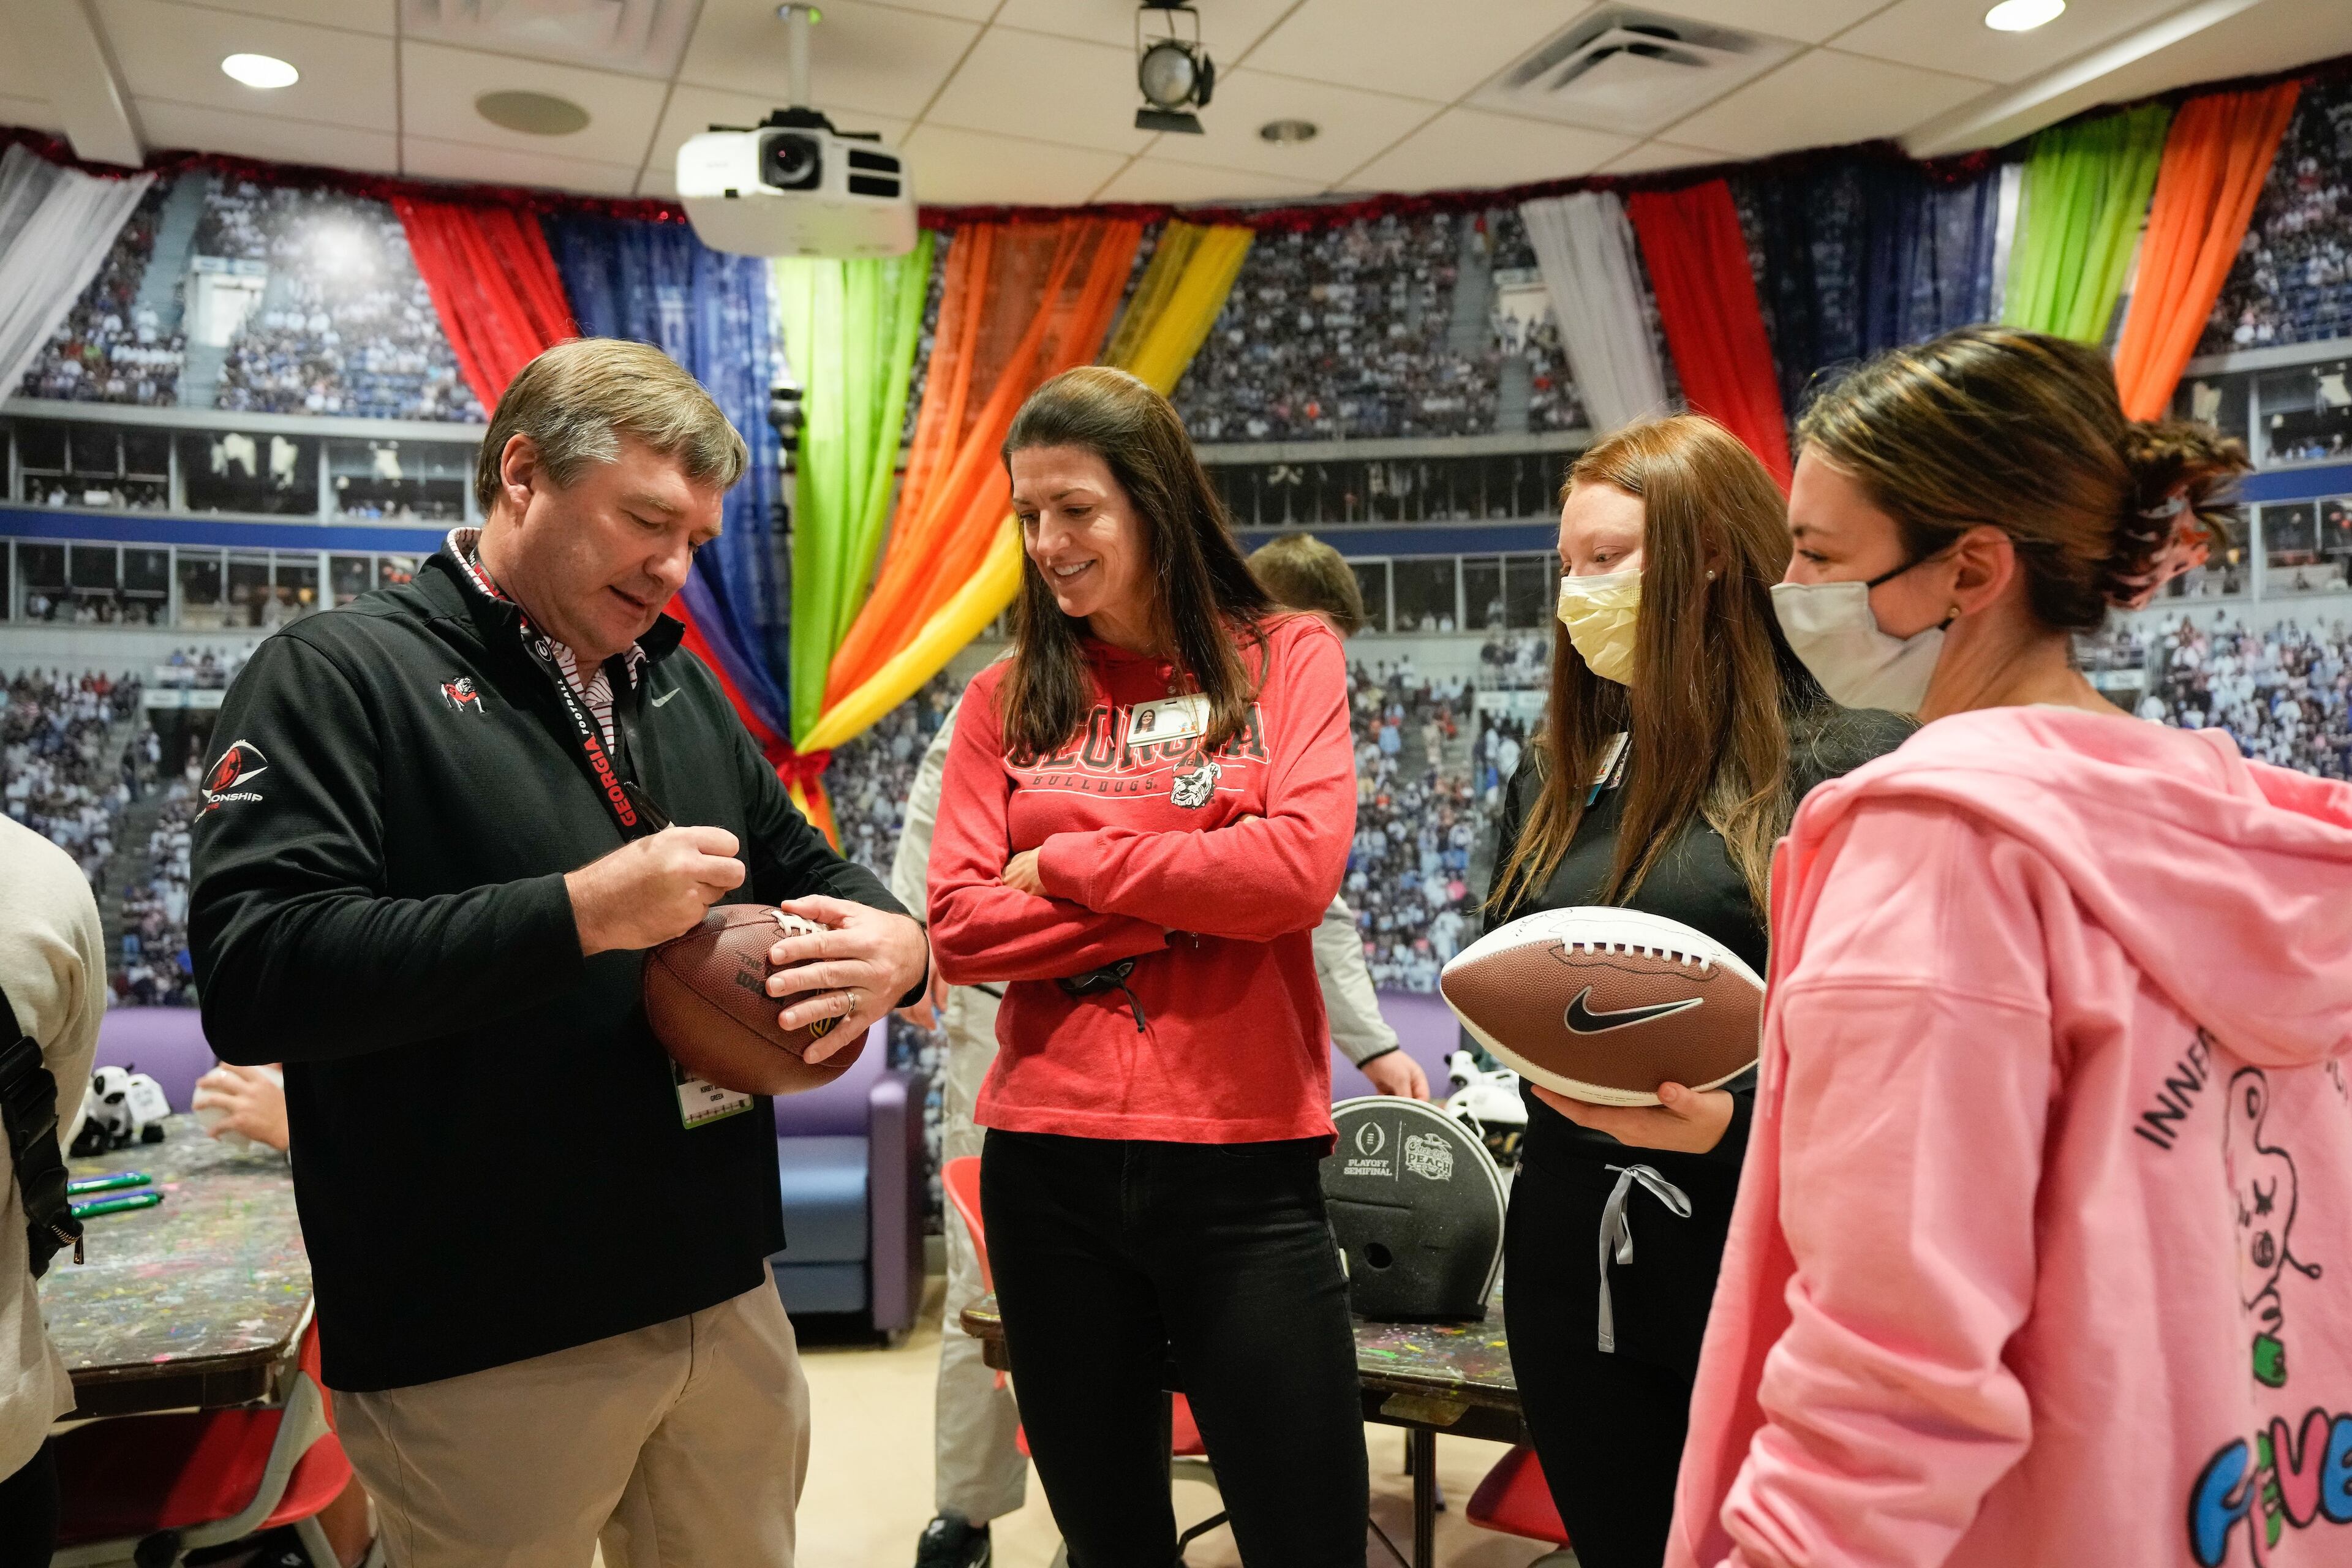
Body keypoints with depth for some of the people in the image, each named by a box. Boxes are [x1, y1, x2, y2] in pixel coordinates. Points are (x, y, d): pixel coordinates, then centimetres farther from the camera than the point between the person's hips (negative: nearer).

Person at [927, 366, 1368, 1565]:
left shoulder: (1286, 657, 2)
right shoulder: (1007, 699, 6)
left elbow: (1298, 871, -13)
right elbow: (959, 928, -5)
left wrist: (1065, 862, -7)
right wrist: (1183, 909, -12)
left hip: (1244, 1159, -2)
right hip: (1047, 1161, 2)